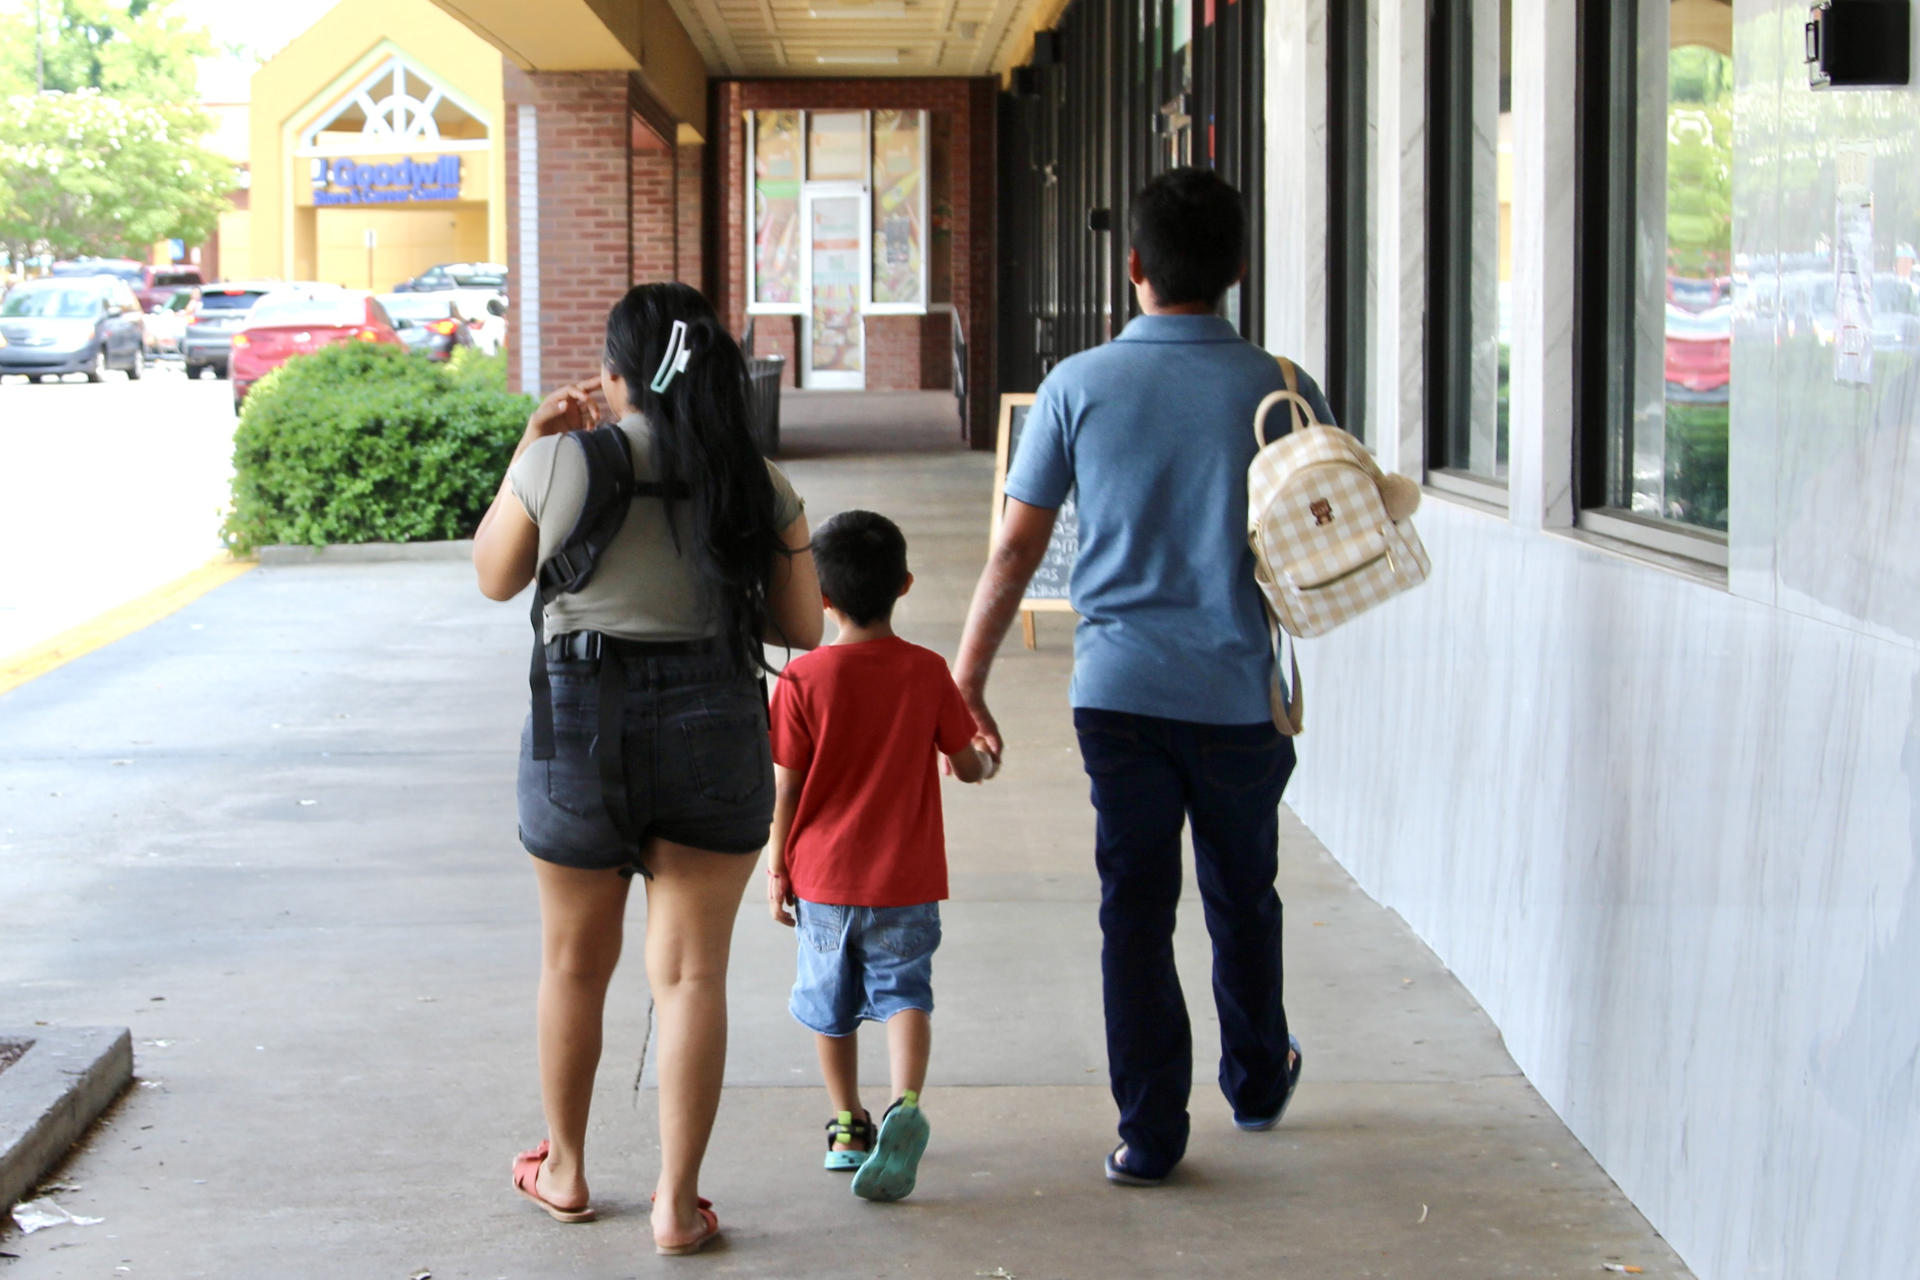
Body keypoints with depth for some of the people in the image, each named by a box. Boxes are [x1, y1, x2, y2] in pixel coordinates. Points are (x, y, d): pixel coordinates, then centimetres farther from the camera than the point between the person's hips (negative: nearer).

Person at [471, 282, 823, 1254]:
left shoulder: (561, 461, -7)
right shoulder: (757, 484, -1)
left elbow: (494, 575, 10)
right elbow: (804, 627, 6)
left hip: (582, 719, -1)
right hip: (716, 729, 1)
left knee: (574, 963, 18)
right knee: (691, 972, 5)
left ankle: (565, 1171, 32)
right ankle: (677, 1203, 3)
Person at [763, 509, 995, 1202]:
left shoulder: (803, 679, -9)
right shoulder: (927, 672, -5)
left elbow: (786, 787, -6)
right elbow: (967, 764, 3)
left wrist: (776, 867, 5)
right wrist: (984, 760, 26)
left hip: (823, 877, 0)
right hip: (906, 878, 0)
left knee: (830, 1004, 15)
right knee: (903, 990, 1)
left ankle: (848, 1126, 24)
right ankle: (906, 1104, -23)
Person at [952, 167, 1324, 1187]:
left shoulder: (1078, 386, -4)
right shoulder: (1276, 387, -4)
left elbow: (1016, 547, -2)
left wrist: (964, 680, 4)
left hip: (1119, 686, 0)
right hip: (1242, 688, 1)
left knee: (1134, 908, 6)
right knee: (1242, 899, 19)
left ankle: (1149, 1132, 6)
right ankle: (1256, 1081, 38)